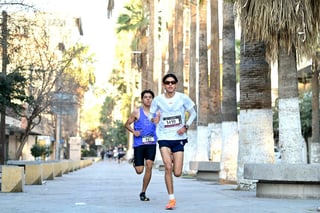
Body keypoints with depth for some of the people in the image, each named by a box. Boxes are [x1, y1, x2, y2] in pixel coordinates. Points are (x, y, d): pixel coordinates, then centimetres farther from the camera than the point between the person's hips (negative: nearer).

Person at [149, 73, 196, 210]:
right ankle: (171, 199, -2)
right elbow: (151, 114, 10)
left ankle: (173, 159, 37)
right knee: (168, 167, -16)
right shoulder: (158, 100, -3)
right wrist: (153, 119, -14)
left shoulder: (183, 98, -4)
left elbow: (193, 113, 7)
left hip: (179, 138, 0)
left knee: (177, 173, -1)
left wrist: (186, 126, -9)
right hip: (164, 137, 0)